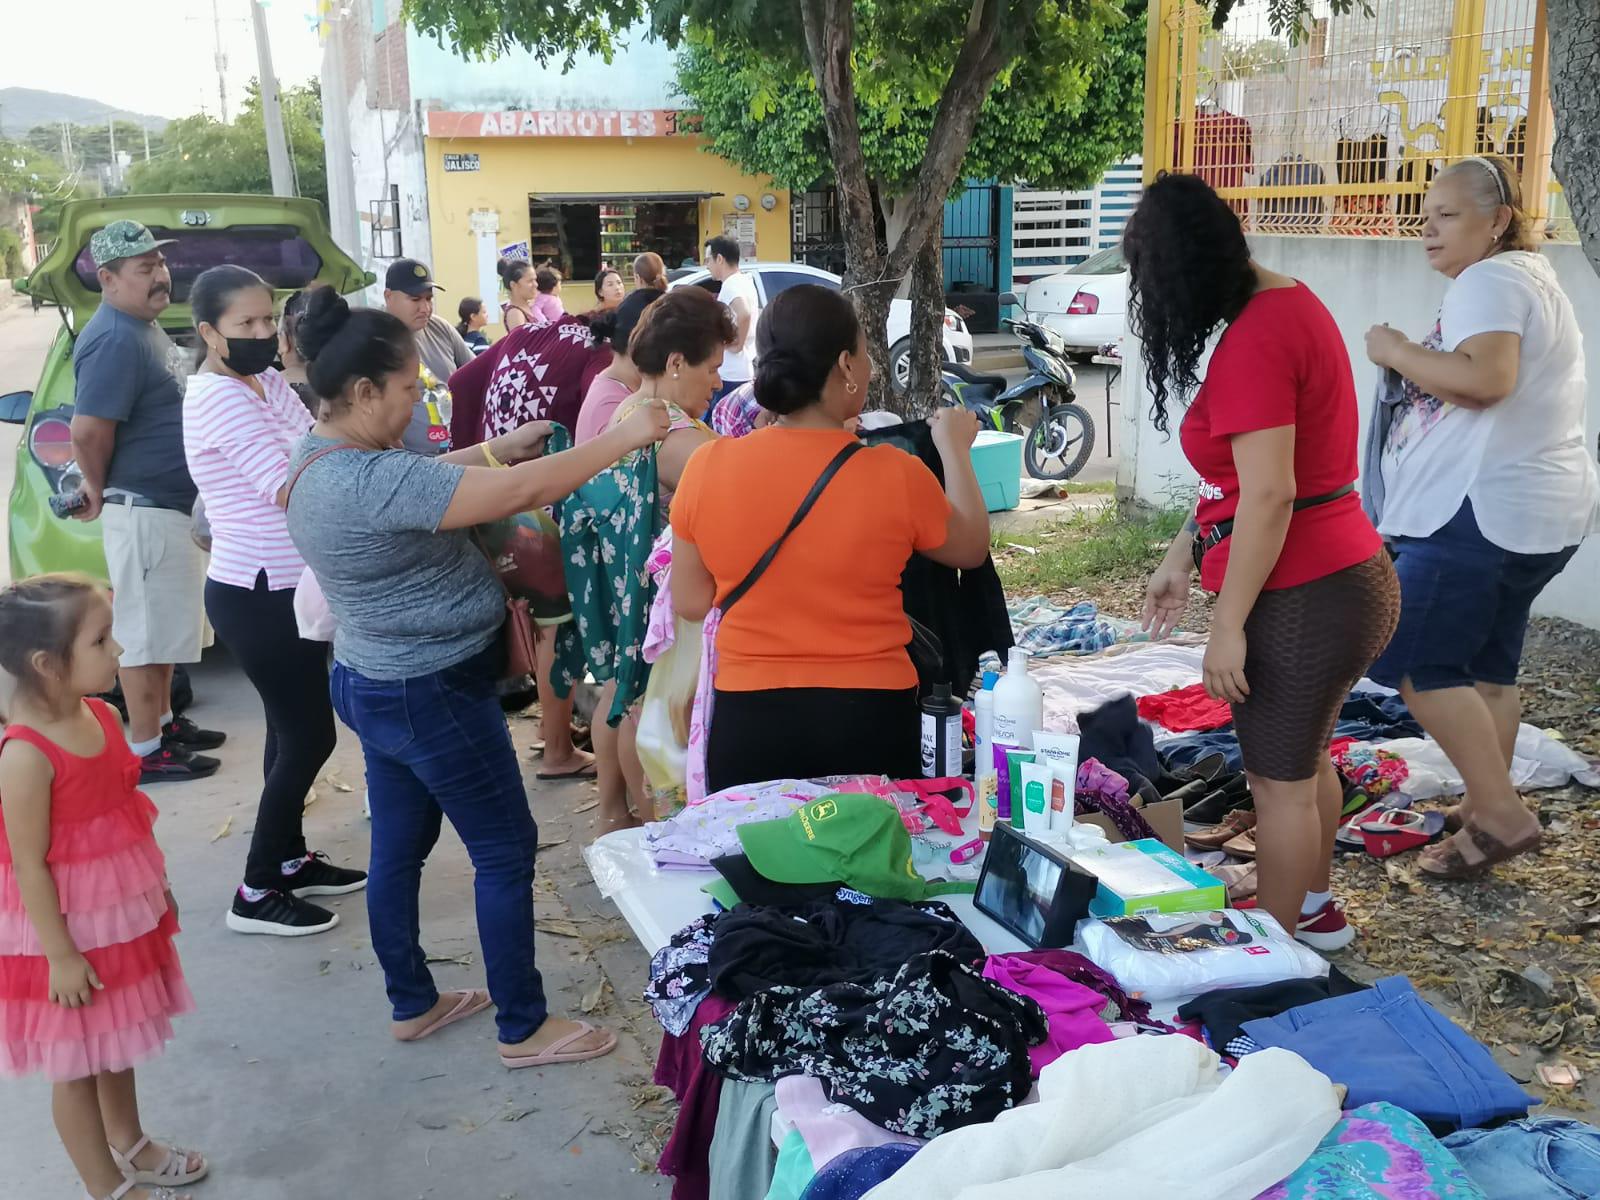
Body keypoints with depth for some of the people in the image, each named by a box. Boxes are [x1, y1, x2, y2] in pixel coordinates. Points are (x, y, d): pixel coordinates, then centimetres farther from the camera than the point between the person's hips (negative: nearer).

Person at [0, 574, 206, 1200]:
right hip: (68, 929, -8)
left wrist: (156, 887, 17)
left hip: (119, 914, 8)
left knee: (115, 1044, 26)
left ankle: (129, 1144, 45)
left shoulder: (102, 716, -3)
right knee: (76, 1064, 12)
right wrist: (60, 954, -18)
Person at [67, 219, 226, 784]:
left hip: (174, 503, 10)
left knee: (165, 625, 20)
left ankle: (163, 721, 33)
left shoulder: (145, 327, 11)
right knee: (145, 630, -1)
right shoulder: (115, 340, -21)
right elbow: (88, 430, -26)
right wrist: (100, 490, -10)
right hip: (146, 509, -10)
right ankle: (145, 750, 9)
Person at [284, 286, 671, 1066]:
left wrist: (497, 446, 7)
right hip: (430, 695, -10)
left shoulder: (323, 454, 1)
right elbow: (522, 493, -33)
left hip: (376, 683, 10)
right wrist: (626, 437, -24)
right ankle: (524, 1028, 16)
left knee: (399, 845, 20)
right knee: (506, 850, 3)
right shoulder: (368, 481, -30)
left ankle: (413, 1004, 36)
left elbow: (414, 480, 18)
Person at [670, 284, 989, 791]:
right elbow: (972, 548, 7)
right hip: (868, 718, -1)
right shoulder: (895, 473, -13)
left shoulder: (707, 467, -8)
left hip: (747, 716, 2)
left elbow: (690, 603, 3)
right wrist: (955, 449, 20)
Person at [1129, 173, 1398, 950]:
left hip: (1302, 595, -10)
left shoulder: (1254, 340, -21)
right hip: (1337, 578, 10)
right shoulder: (1288, 303, 10)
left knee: (1280, 781, 5)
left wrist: (1229, 625, -21)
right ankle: (1314, 908, 43)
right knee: (1305, 758, 24)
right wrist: (1180, 557, 15)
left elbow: (1268, 494, -25)